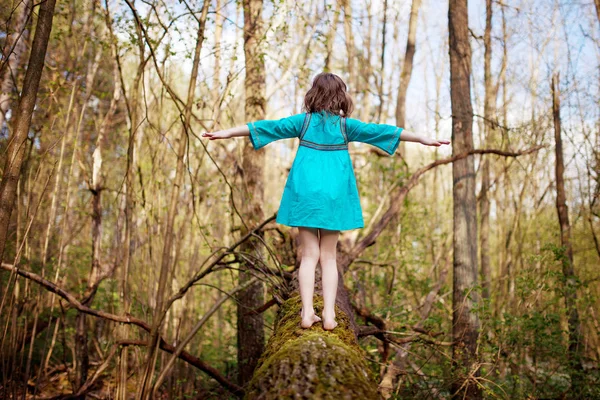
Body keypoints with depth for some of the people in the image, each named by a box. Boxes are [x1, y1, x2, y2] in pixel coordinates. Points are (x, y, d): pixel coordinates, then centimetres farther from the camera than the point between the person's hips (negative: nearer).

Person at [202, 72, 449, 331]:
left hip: (305, 194, 0)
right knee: (329, 256, 9)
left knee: (309, 255, 7)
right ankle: (329, 314, 5)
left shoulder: (303, 121, 2)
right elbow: (381, 131, 1)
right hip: (333, 195, 0)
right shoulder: (346, 125, 1)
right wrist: (424, 139, 5)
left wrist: (227, 133, 8)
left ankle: (307, 313, 2)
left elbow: (268, 126, 3)